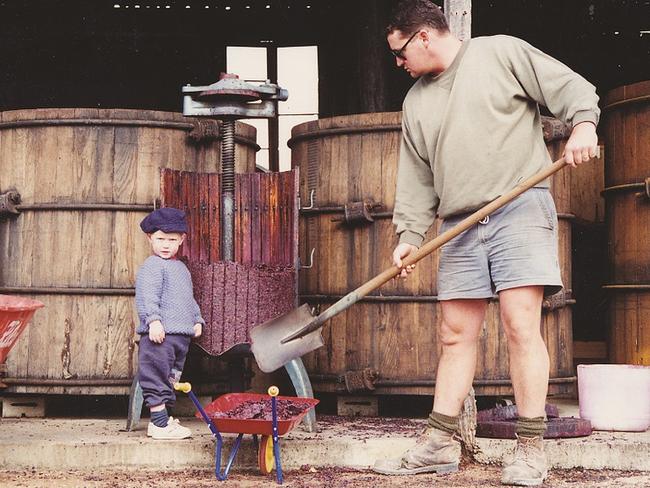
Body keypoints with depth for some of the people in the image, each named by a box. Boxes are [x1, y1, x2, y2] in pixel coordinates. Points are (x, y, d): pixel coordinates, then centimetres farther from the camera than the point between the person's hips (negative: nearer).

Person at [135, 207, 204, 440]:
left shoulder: (181, 268, 22)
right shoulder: (151, 266, -8)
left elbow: (189, 299, 31)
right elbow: (147, 296, -19)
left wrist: (197, 320, 22)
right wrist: (154, 320, -30)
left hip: (181, 334, 10)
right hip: (159, 334, -10)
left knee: (170, 377, 15)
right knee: (157, 377, -8)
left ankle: (162, 418, 24)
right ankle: (160, 424, -7)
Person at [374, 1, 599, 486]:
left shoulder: (501, 53, 3)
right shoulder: (416, 103, 18)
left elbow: (571, 86, 2)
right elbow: (416, 179, 16)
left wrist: (583, 123, -17)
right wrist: (410, 233, 5)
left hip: (521, 209, -6)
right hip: (460, 227, 6)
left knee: (521, 324, -12)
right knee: (456, 334, 5)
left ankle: (531, 448, -7)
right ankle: (440, 444, 10)